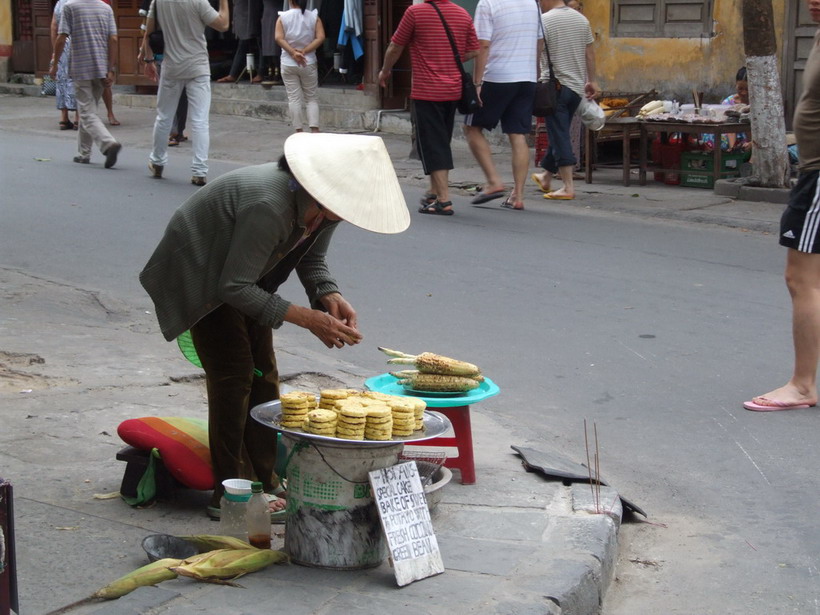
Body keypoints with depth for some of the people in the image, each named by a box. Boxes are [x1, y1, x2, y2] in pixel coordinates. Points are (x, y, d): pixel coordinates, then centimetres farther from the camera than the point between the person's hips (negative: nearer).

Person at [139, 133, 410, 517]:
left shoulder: (326, 207, -15)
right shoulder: (268, 206, -41)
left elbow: (312, 260, 1)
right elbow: (235, 287, -34)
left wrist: (330, 296, -21)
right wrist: (307, 318, -35)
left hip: (242, 275, 8)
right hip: (200, 277, -8)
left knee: (263, 375, 5)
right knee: (233, 377, -12)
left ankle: (266, 483, 12)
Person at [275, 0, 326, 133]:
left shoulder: (282, 17, -2)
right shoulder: (314, 17, 0)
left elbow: (279, 38, -13)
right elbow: (320, 38, -11)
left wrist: (293, 53, -13)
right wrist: (304, 51, -11)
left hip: (288, 64, 0)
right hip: (309, 63, 0)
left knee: (294, 98, 4)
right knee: (312, 98, 7)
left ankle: (299, 131, 3)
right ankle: (314, 129, -6)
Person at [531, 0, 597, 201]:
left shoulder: (544, 20, -9)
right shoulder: (581, 19, 9)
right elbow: (590, 54, 13)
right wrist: (591, 81, 19)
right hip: (577, 86, 6)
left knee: (559, 135, -5)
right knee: (560, 133, 18)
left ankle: (568, 186, -10)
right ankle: (546, 177, 31)